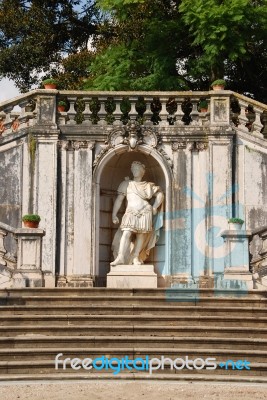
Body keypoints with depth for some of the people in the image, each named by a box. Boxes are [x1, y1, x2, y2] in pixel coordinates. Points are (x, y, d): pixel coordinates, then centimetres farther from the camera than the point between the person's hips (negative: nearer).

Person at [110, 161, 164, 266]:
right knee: (126, 233, -19)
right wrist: (114, 214, 4)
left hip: (145, 213, 1)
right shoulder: (127, 184, 17)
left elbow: (160, 195, 19)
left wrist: (155, 207, 4)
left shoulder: (148, 186, 17)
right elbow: (119, 199, 13)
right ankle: (120, 257, -27)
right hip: (131, 212, -1)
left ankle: (136, 257, 2)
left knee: (141, 235, -4)